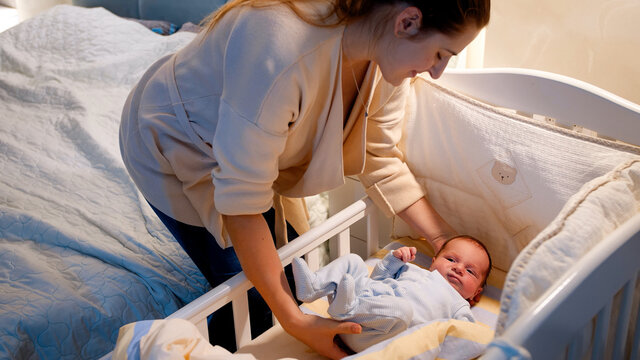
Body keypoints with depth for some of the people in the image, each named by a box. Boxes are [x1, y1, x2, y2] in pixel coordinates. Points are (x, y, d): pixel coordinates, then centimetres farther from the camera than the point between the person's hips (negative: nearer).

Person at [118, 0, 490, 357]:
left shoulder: (389, 55, -18)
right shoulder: (283, 45, -43)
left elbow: (380, 159, -5)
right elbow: (241, 197, -37)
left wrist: (444, 238, -9)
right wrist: (294, 320, -33)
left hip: (254, 147, 7)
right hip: (172, 144, -6)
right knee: (247, 295, -5)